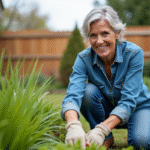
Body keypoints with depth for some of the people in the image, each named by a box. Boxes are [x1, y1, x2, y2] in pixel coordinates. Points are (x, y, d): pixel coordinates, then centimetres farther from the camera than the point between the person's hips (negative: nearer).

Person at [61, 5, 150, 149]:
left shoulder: (133, 53, -26)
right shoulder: (84, 59, -21)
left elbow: (128, 101, -32)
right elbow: (73, 95, -35)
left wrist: (102, 129, -47)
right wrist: (73, 125, -58)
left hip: (137, 107, -2)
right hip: (106, 109, 3)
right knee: (88, 91, -28)